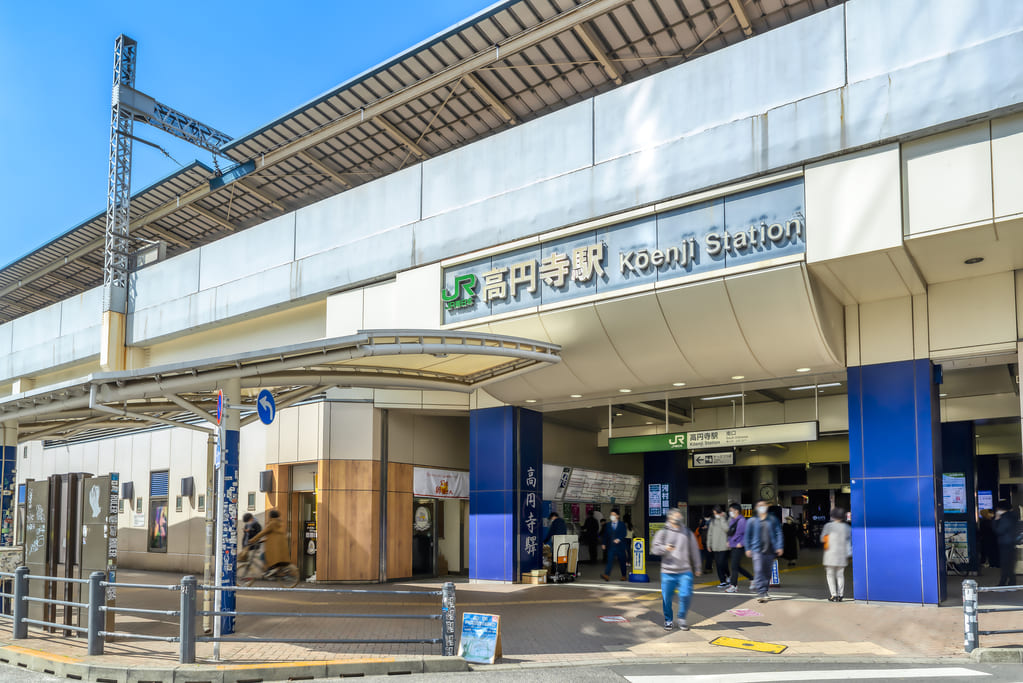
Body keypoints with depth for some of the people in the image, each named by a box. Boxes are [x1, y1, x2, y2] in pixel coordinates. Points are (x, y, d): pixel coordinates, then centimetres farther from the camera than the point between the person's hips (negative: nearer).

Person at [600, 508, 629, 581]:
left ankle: (624, 576, 22)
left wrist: (619, 539, -24)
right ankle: (607, 575, -21)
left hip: (620, 546, -1)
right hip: (611, 546, 1)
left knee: (622, 561, 7)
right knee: (609, 560, -12)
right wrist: (604, 544, 6)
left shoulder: (622, 524, 3)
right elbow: (605, 535, 14)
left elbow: (624, 534, -9)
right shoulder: (608, 525, 12)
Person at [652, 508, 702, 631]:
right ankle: (669, 620, 20)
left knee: (686, 595, -11)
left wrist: (697, 568, 18)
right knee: (667, 598, 0)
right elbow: (654, 548, 1)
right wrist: (664, 548, -18)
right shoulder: (662, 533, 4)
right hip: (668, 572, -1)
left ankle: (682, 619, 11)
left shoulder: (688, 533, 11)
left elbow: (694, 551, 18)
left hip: (685, 572, 1)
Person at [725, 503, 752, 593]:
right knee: (737, 567, 14)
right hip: (732, 547, 9)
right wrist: (729, 541, 13)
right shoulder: (731, 520, 13)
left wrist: (741, 543, -17)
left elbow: (747, 533, -18)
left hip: (738, 547, -9)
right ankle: (753, 578, 26)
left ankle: (733, 586, 2)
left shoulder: (742, 520, -14)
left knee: (734, 567, -6)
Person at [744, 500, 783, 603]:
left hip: (770, 550, 2)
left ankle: (764, 590, 23)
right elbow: (747, 535, 9)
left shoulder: (773, 520, 6)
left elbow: (778, 533, 5)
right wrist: (748, 548, 4)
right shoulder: (752, 521, 4)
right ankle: (761, 593, -18)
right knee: (758, 570, -14)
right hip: (757, 550, -2)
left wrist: (780, 547, -4)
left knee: (767, 572, 9)